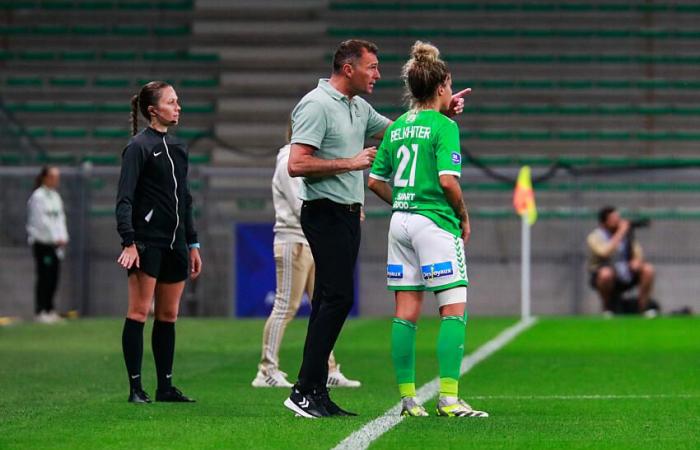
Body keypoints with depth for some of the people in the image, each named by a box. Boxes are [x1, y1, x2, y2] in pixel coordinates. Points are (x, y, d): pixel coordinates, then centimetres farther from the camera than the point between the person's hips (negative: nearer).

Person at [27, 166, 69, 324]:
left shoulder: (55, 196, 16)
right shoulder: (38, 197, -10)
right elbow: (42, 221, -14)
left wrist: (63, 237, 3)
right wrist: (56, 238, -14)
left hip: (55, 243, 8)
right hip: (42, 242, -8)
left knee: (54, 277, 7)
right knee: (44, 277, -8)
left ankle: (49, 309, 14)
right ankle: (40, 312, -6)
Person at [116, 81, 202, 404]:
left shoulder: (176, 147, 17)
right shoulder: (139, 146, -7)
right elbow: (125, 198, -14)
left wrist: (192, 244, 21)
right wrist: (128, 241, -25)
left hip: (174, 243, 8)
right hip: (147, 240, -8)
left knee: (169, 315, 9)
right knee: (139, 312, -6)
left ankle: (165, 386, 14)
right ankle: (135, 387, -5)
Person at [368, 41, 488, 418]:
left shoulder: (396, 128, 11)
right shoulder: (443, 125, -9)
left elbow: (375, 181, 12)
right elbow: (448, 179, -17)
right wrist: (464, 216, -3)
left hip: (400, 221, 7)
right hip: (435, 222, -7)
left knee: (406, 313, 7)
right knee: (455, 310, -4)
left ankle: (407, 397, 8)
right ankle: (448, 398, -10)